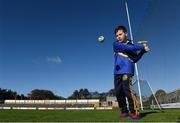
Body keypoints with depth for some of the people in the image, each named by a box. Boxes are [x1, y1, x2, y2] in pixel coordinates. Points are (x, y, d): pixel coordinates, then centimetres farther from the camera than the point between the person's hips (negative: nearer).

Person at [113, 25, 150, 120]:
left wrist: (142, 51, -5)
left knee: (127, 89, -19)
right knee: (118, 92, 1)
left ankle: (134, 112, -10)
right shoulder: (116, 44, 9)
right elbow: (128, 48, -7)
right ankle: (124, 111, 16)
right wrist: (142, 47, -3)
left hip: (127, 71, -2)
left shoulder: (132, 46, 14)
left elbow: (135, 59, 5)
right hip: (117, 72, 2)